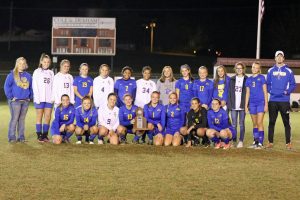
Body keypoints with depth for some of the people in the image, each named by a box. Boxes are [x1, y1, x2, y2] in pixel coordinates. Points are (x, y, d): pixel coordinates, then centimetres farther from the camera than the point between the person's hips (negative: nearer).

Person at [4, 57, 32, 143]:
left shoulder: (28, 76, 11)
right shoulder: (12, 75, -4)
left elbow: (31, 88, 19)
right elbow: (7, 86, -7)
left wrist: (30, 97, 8)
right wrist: (11, 97, -11)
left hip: (25, 101, 5)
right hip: (15, 101, -5)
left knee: (22, 119, 8)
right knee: (14, 119, -6)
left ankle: (21, 137, 13)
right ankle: (12, 137, -1)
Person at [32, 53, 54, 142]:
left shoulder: (51, 73, 14)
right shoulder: (37, 72, 2)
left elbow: (52, 86, 11)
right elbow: (35, 86, -3)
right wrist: (37, 98, -12)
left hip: (49, 99, 3)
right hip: (40, 98, -3)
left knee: (48, 117, 0)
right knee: (39, 117, 0)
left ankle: (45, 135, 6)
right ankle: (39, 136, 2)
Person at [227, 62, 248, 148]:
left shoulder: (246, 79, 1)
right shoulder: (232, 79, 11)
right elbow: (229, 92, 9)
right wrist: (229, 104, 0)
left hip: (242, 105, -3)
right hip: (233, 105, 3)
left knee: (241, 123, 1)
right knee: (234, 124, 5)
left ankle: (241, 141, 5)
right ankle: (233, 141, 10)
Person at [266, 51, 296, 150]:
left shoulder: (288, 71, 4)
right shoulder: (271, 71, 10)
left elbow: (293, 84, 4)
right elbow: (267, 84, 14)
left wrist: (288, 91, -11)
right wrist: (270, 90, -3)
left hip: (284, 100, -2)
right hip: (273, 100, 2)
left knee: (286, 122, -1)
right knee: (271, 122, 4)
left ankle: (288, 142, 4)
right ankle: (270, 142, 10)